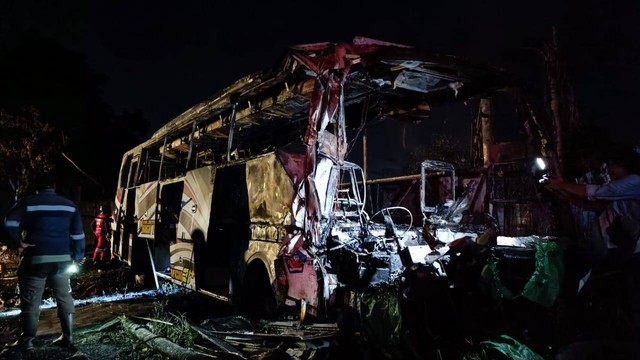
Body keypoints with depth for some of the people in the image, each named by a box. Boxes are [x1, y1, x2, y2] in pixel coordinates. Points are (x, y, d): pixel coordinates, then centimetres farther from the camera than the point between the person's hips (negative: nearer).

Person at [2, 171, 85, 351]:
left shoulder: (27, 202, -1)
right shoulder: (69, 205, 7)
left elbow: (9, 223, -15)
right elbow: (78, 233, 6)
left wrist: (18, 243, -6)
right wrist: (78, 255, 13)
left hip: (35, 259, -3)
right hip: (62, 259, 3)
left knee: (30, 300, 8)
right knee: (64, 297, 12)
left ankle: (27, 340, 14)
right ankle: (68, 336, 15)